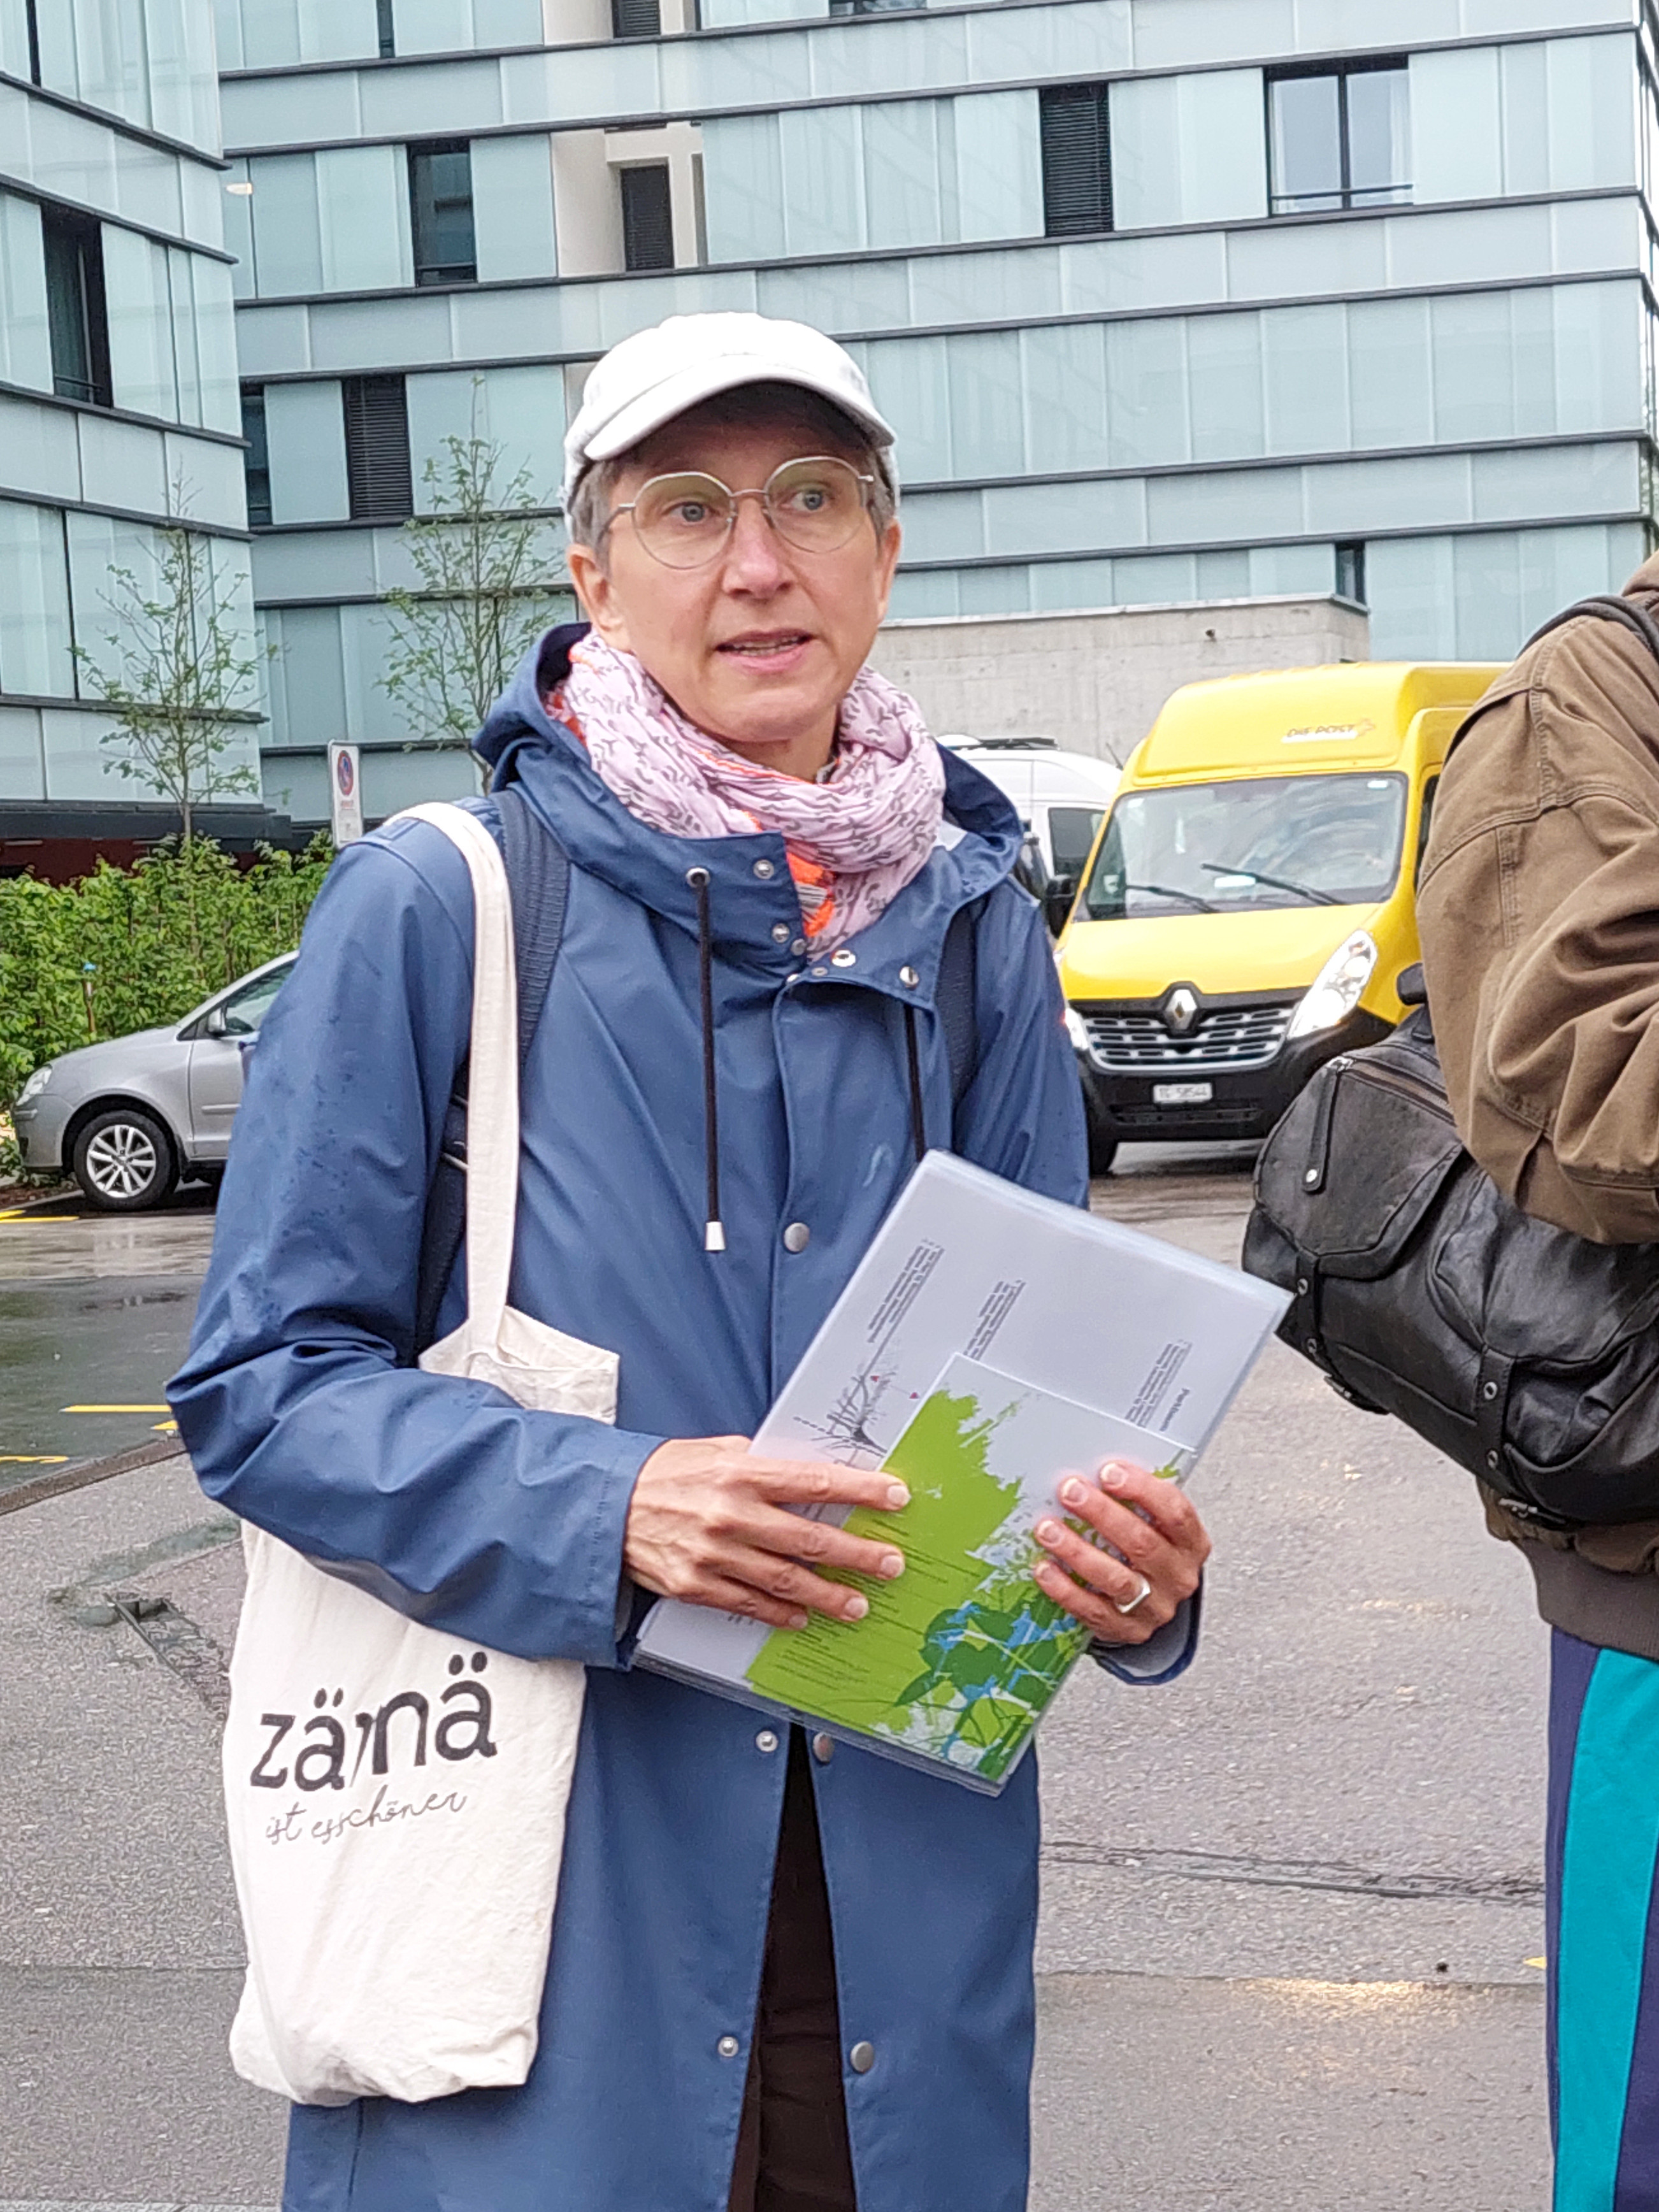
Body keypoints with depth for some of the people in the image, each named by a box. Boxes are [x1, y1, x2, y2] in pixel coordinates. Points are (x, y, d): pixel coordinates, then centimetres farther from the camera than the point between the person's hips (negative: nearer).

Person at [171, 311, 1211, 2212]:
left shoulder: (970, 929, 6)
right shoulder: (436, 905, -7)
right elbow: (260, 1379, -8)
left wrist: (1133, 1562, -10)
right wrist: (609, 1510, -23)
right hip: (551, 1866, -3)